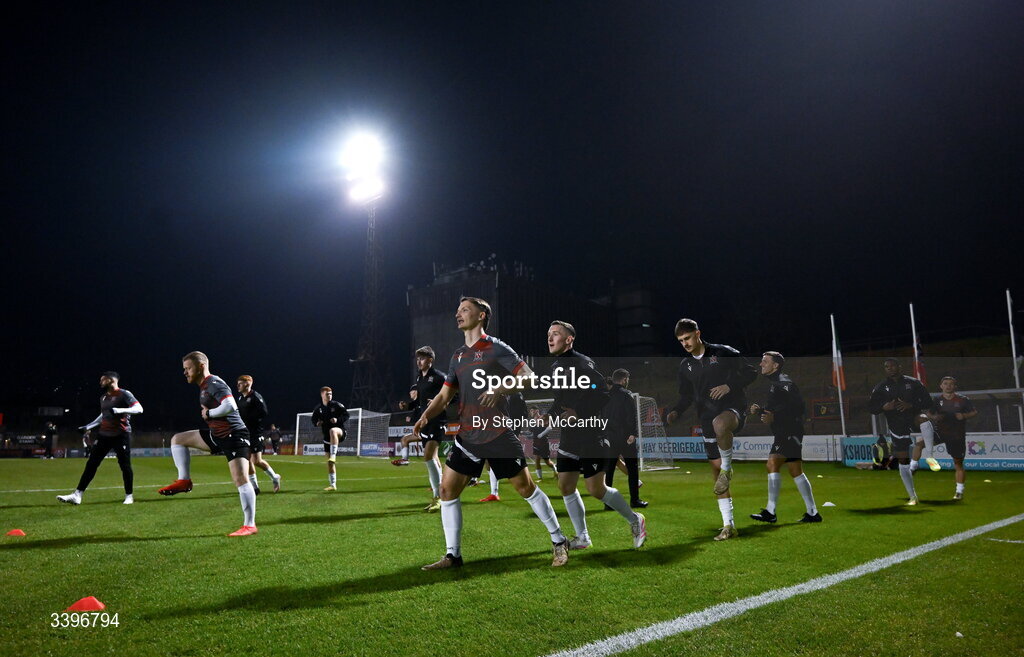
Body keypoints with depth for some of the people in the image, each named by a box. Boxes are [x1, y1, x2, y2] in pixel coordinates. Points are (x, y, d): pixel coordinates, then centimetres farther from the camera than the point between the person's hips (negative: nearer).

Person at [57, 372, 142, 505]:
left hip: (121, 435, -7)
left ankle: (129, 496, 10)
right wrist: (88, 427, 24)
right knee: (91, 464, 4)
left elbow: (139, 409, -21)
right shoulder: (103, 398, 14)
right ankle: (77, 495, 6)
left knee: (125, 465, -2)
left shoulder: (124, 394, -10)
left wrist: (118, 410, -30)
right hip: (104, 435, 7)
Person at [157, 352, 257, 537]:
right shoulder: (204, 386, 14)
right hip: (217, 435, 10)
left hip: (234, 436, -10)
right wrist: (207, 413, 9)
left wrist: (208, 413, -17)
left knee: (240, 480, -13)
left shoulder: (214, 383, -17)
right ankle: (184, 481, 17)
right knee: (177, 439, 15)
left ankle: (250, 525, -10)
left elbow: (230, 406, -33)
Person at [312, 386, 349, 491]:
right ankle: (332, 484, 14)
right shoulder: (318, 408, 6)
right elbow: (314, 419, 18)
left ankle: (333, 456, -48)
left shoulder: (337, 405, -4)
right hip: (327, 436, 5)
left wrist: (338, 420, -20)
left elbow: (346, 415, -2)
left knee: (332, 431, -43)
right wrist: (317, 423, -4)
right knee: (329, 461, 5)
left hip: (340, 432, -5)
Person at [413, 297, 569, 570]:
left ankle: (559, 542, 16)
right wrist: (425, 417, -1)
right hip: (467, 436, 6)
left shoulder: (496, 348, -5)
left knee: (526, 486, 0)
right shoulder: (457, 356, 14)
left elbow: (529, 378, -9)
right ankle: (453, 555, 12)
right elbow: (444, 396, 16)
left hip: (498, 434, -6)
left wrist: (501, 389, -25)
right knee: (447, 488, 0)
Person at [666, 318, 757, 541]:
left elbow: (751, 373, 0)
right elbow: (686, 396, 19)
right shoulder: (685, 365, 11)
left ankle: (727, 468, -14)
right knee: (715, 469, 3)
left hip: (733, 409, -5)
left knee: (720, 424, -42)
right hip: (707, 418, 5)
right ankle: (729, 526, 13)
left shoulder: (723, 353, -2)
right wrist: (676, 412, 1)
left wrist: (729, 386, -15)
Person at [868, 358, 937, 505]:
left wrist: (911, 405, -18)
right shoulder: (881, 388, 4)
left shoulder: (913, 383, 1)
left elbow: (928, 403, -1)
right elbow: (871, 407, 6)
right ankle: (912, 497, 13)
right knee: (903, 461, 1)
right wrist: (884, 407, -14)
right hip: (897, 426, 1)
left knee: (924, 419, -38)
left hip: (914, 416, -1)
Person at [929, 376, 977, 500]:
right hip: (940, 432, 1)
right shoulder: (937, 400, 2)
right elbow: (930, 414, 11)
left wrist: (964, 416, -15)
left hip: (957, 435, -1)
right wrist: (935, 417, -12)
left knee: (958, 463, 5)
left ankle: (959, 491, 15)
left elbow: (974, 412, 4)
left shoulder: (963, 399, -3)